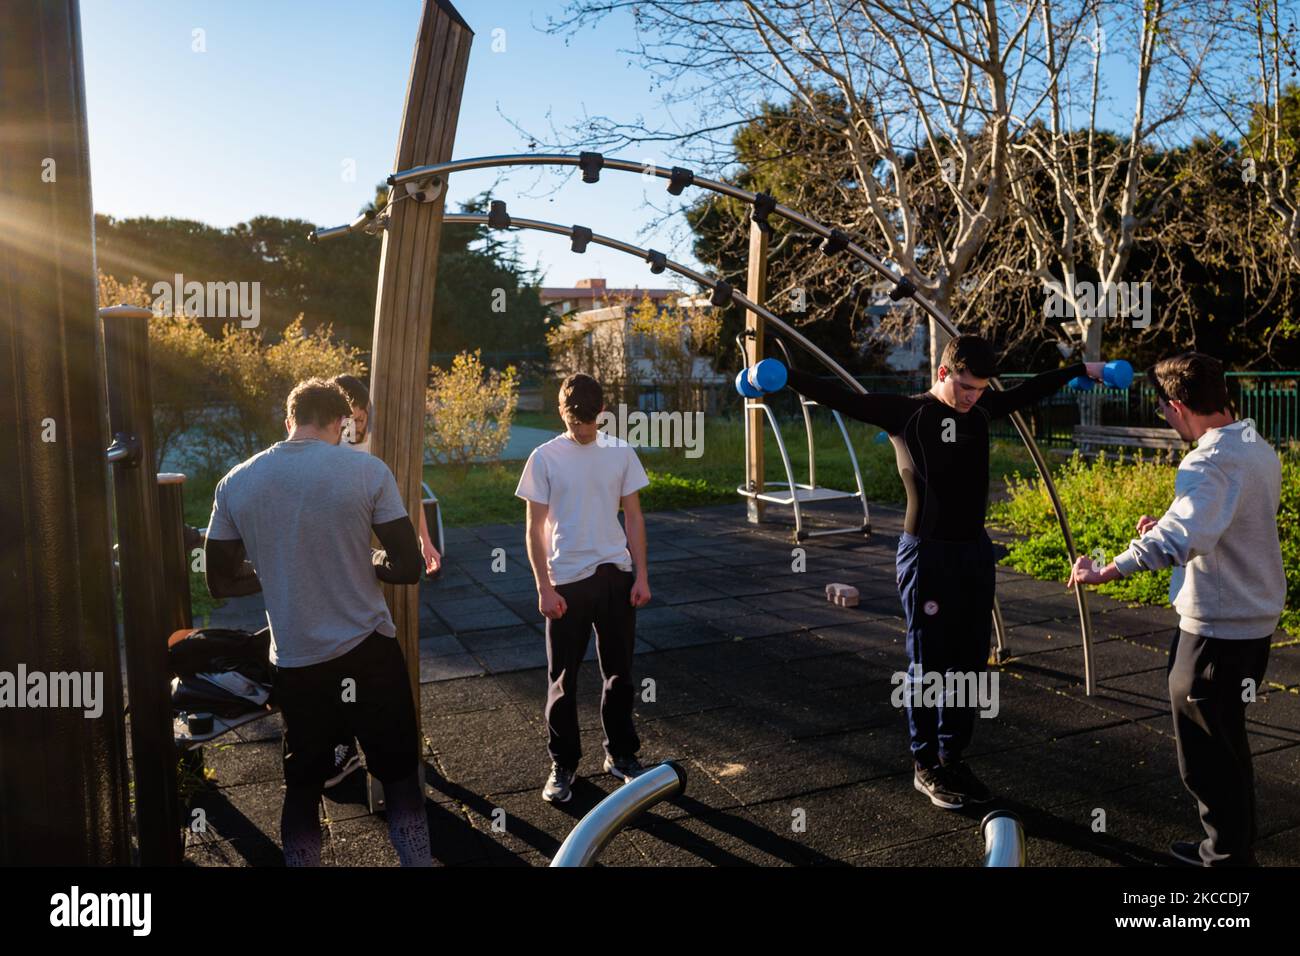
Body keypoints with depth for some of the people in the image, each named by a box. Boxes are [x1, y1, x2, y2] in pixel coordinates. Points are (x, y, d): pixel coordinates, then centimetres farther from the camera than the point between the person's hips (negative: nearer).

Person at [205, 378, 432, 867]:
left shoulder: (235, 483, -2)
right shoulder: (368, 471, -12)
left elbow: (221, 582, 5)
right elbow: (408, 568, -11)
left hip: (296, 664, 3)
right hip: (369, 653, -2)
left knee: (302, 786, 19)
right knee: (400, 777, 13)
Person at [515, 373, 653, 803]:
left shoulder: (620, 452, 2)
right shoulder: (545, 457, -5)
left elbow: (633, 517, 6)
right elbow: (535, 529, -3)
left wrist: (641, 575, 1)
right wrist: (544, 588, -9)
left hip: (616, 575, 2)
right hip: (566, 581, -2)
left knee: (619, 672, 12)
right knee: (563, 678, 6)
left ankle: (620, 754, 28)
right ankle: (563, 764, 21)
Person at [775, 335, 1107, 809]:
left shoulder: (981, 410, 9)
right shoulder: (906, 412, -9)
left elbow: (1028, 392, 26)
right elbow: (840, 398, -18)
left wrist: (1080, 370, 35)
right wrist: (783, 375, -28)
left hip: (975, 551, 6)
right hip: (927, 553, -6)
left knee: (969, 662, 12)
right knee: (928, 664, 2)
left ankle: (953, 758, 26)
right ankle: (926, 766, 16)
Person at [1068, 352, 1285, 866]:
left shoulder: (1210, 462, -23)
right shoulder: (1259, 449, 7)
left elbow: (1180, 539, -39)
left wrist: (1107, 572, -41)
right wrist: (1167, 527, 11)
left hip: (1217, 626, -10)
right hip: (1255, 618, 10)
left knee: (1206, 750, 6)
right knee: (1227, 738, 22)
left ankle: (1227, 854, 18)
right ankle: (1230, 844, 36)